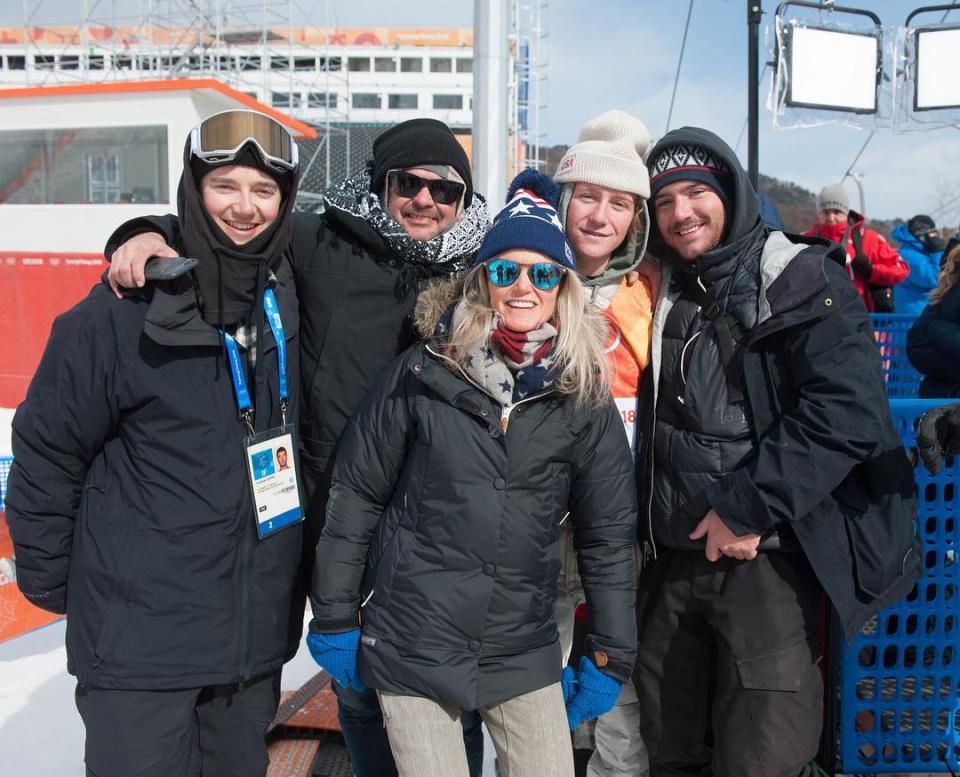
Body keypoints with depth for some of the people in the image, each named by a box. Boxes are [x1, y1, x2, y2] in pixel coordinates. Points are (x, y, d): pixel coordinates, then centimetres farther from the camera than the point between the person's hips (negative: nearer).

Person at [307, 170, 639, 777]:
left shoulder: (585, 392, -1)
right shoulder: (425, 372, -6)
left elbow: (609, 534, 4)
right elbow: (356, 495, 0)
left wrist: (611, 657, 5)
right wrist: (334, 619, 2)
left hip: (525, 654, 2)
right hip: (412, 648, -1)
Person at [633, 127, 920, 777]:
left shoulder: (805, 282, -3)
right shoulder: (665, 296, 14)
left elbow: (847, 413, -16)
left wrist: (747, 509, -16)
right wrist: (652, 524, 6)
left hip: (769, 558, -5)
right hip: (675, 559, 6)